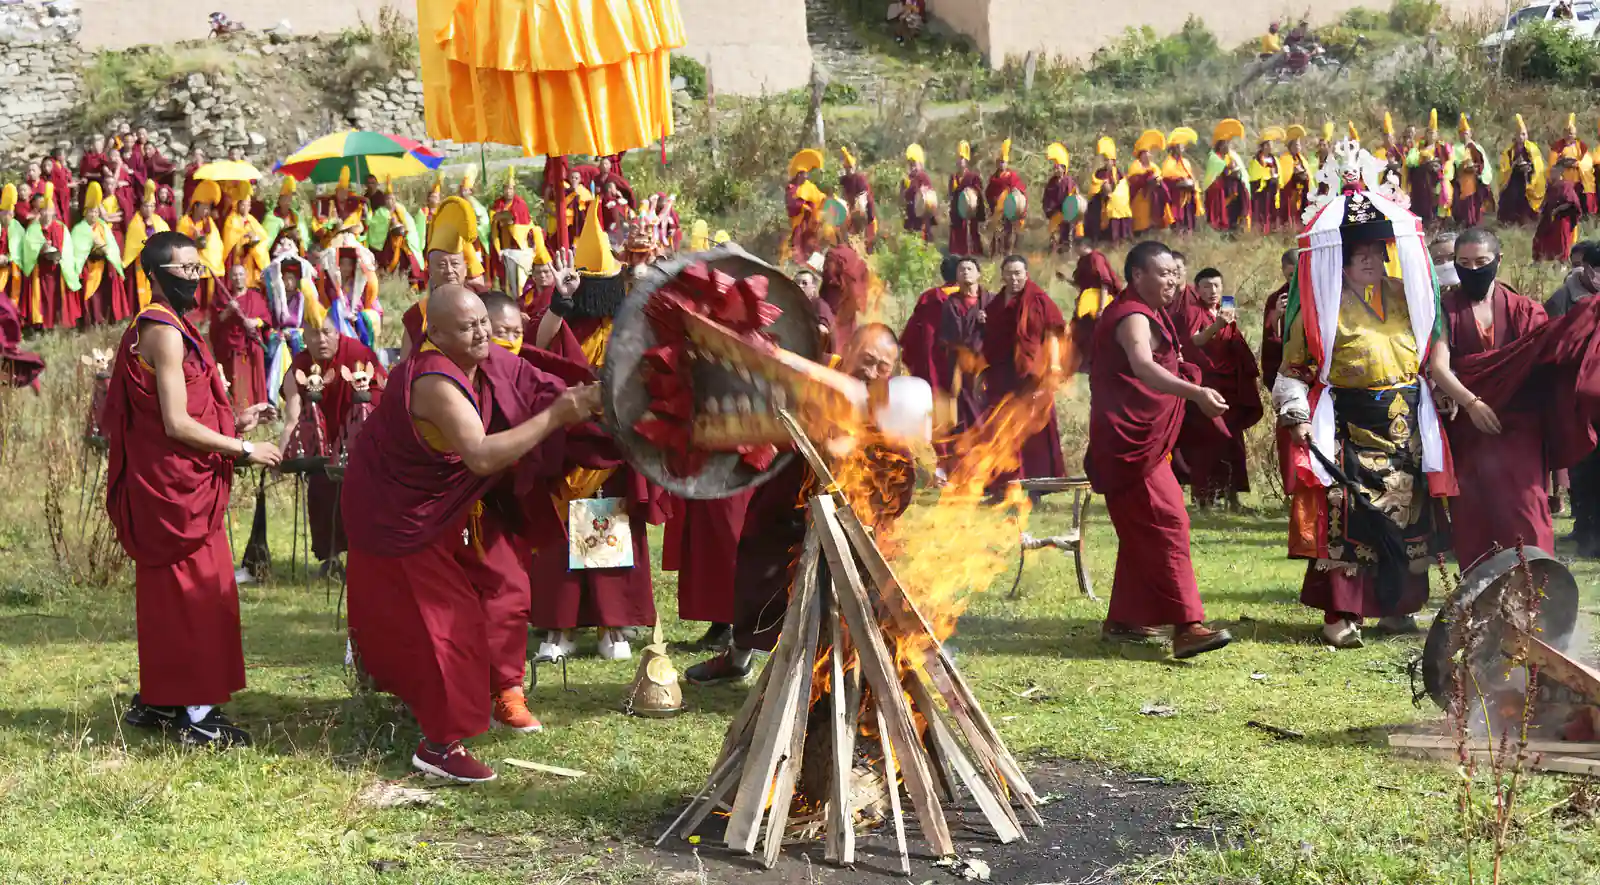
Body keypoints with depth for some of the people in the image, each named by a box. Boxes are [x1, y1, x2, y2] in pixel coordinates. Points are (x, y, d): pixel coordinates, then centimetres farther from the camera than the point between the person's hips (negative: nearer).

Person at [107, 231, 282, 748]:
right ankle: (196, 716, 1)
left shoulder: (170, 327, 15)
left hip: (177, 484, 10)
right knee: (195, 594, -5)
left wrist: (234, 422, 13)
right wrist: (243, 449, -15)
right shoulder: (164, 332, -16)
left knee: (172, 593, 16)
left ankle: (155, 702, 25)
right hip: (175, 487, -10)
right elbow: (177, 424, -21)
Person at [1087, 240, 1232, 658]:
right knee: (1167, 523, -16)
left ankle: (1123, 620, 22)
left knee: (1142, 530, 14)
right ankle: (1186, 625, -21)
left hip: (1142, 441, 11)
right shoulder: (1134, 318, -17)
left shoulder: (1146, 315, 17)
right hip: (1130, 441, -11)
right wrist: (1196, 392, -51)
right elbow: (1144, 367, -38)